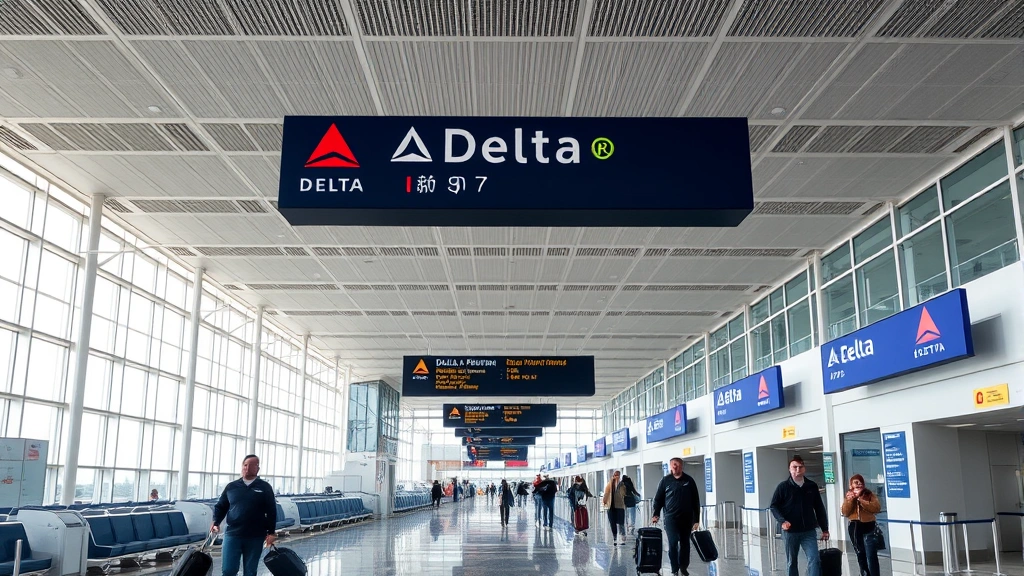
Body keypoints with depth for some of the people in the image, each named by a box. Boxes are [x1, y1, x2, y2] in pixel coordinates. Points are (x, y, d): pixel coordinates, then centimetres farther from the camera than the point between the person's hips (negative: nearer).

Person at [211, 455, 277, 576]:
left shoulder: (265, 488, 3)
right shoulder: (231, 486, 8)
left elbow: (271, 511, 2)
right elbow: (220, 506, 11)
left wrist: (271, 532, -3)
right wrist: (216, 522, -6)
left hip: (255, 537, -1)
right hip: (232, 534, 1)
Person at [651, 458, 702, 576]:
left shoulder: (689, 480, 0)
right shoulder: (665, 480, -1)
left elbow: (696, 501, 3)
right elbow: (658, 498, 3)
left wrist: (696, 520, 1)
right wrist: (656, 514, -8)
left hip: (686, 518, 1)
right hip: (671, 518, -1)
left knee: (685, 543, 10)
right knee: (673, 543, -6)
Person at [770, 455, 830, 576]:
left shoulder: (812, 486, 4)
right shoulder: (783, 486, -3)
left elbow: (819, 508, 10)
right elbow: (774, 506, -2)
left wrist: (824, 529, 10)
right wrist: (782, 521, -17)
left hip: (808, 531, 1)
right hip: (790, 531, -1)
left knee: (814, 560, -11)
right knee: (791, 562, 10)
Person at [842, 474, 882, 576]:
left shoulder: (869, 494, 1)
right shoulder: (849, 496, 8)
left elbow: (877, 508, -16)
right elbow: (845, 512, -2)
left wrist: (860, 499, -17)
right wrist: (851, 499, -14)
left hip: (868, 527, -4)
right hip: (854, 527, 4)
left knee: (871, 556, -12)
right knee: (860, 556, 14)